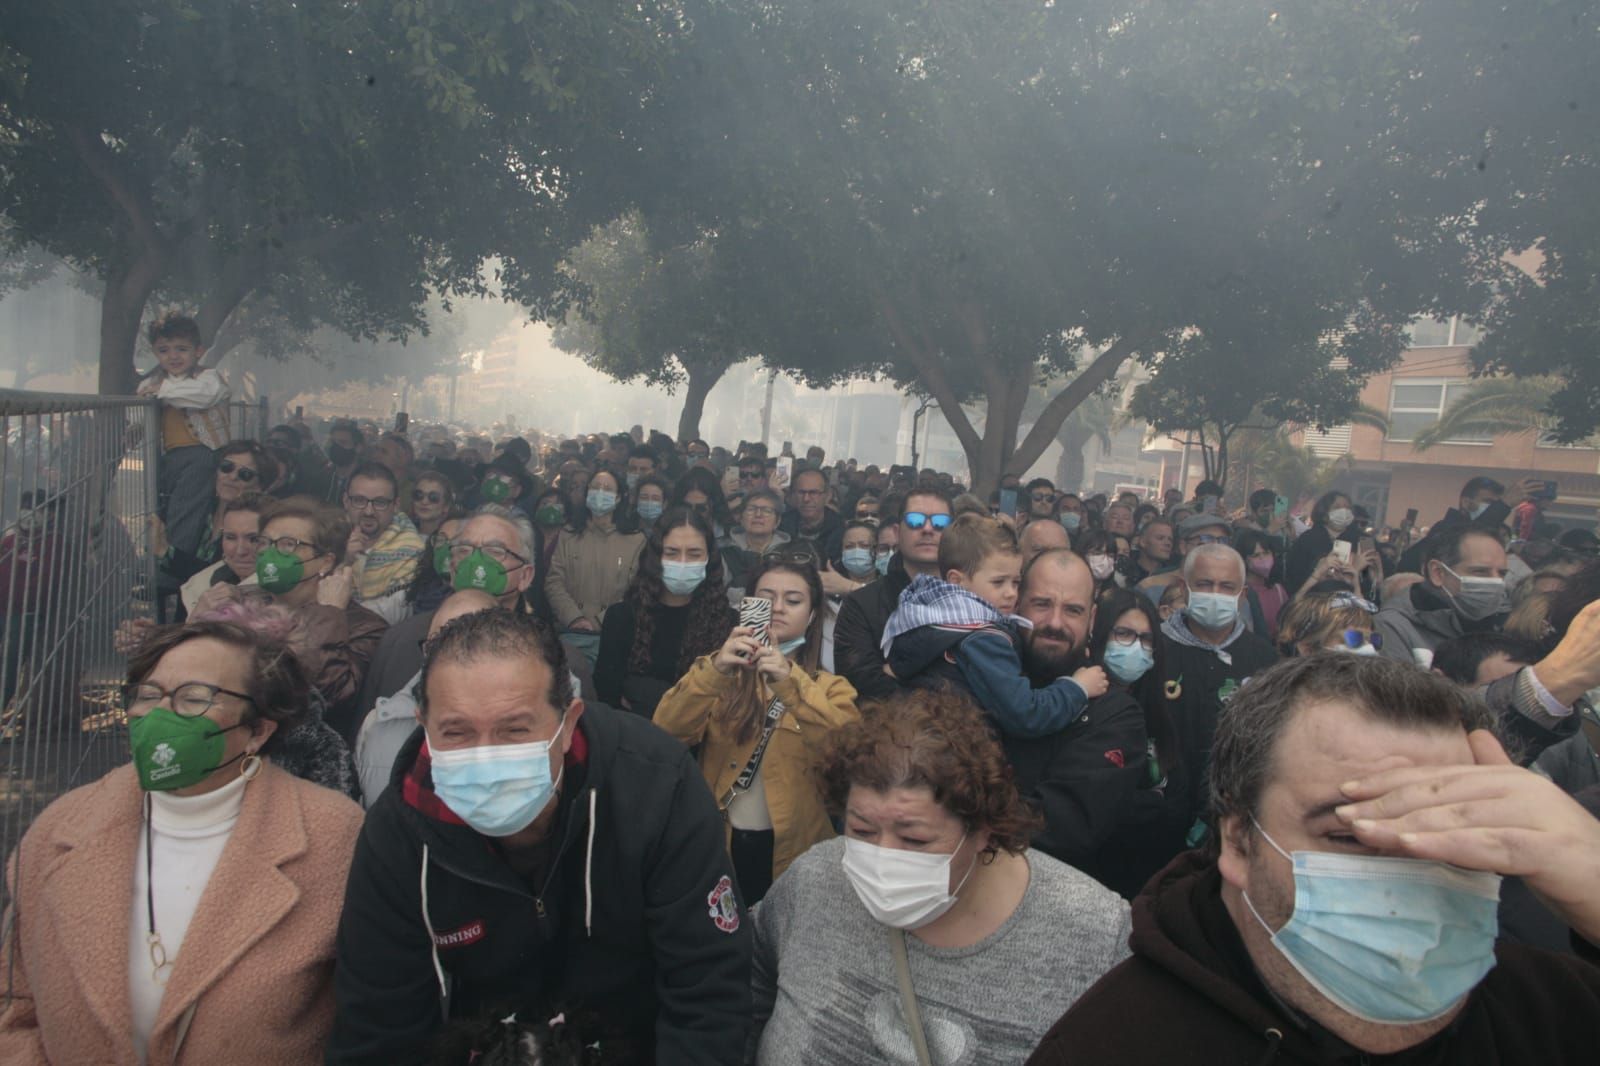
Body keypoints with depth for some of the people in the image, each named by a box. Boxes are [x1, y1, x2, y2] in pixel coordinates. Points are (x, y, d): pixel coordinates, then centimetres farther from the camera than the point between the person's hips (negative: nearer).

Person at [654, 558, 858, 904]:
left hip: (794, 852, 0)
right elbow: (667, 732, -13)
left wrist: (791, 684, -32)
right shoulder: (722, 671, 3)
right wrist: (714, 672, -30)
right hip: (721, 845, 1)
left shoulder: (830, 687, 1)